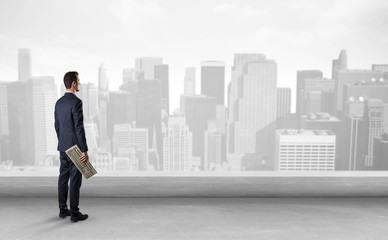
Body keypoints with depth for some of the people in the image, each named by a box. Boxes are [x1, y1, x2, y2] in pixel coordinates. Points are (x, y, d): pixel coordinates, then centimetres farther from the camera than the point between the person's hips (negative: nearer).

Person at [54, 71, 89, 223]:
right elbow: (79, 128, -21)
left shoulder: (59, 102, 10)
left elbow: (57, 126, 15)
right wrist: (85, 150, -19)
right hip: (75, 147, -8)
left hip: (63, 147, 9)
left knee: (63, 177, 13)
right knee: (75, 180, -2)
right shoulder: (76, 102, -17)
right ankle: (74, 213, 4)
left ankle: (63, 210, 22)